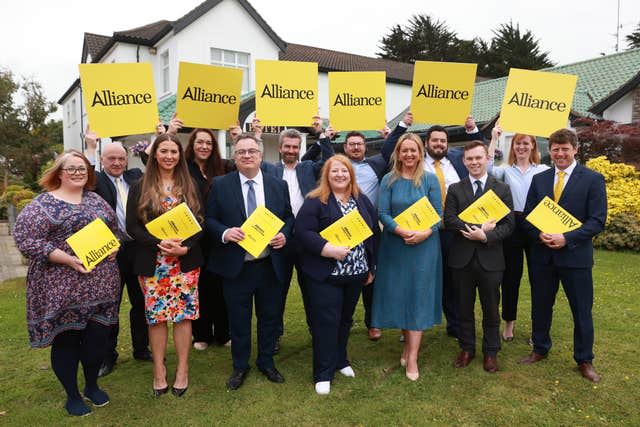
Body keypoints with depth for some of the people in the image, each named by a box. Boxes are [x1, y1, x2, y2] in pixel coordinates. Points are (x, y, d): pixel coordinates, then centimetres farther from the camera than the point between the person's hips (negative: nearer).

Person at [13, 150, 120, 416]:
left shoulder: (95, 200, 11)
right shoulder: (43, 204, -6)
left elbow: (113, 228, 21)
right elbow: (25, 239, -14)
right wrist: (68, 259, -21)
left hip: (99, 283, 4)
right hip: (62, 286, -4)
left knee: (97, 335, 9)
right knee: (65, 338, 7)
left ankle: (92, 386, 32)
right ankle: (72, 395, 26)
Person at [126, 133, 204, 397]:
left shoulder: (190, 187, 6)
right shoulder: (140, 188, 3)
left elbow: (200, 222, 3)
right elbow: (132, 226, -1)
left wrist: (185, 247, -13)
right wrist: (159, 243, -16)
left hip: (186, 261, 1)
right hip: (152, 263, 0)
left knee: (183, 314, 3)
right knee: (155, 316, 5)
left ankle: (183, 370, 17)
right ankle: (159, 371, 20)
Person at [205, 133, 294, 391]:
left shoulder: (278, 185, 3)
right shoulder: (220, 185, -3)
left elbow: (289, 216, 10)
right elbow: (209, 219, 0)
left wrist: (284, 234, -10)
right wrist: (224, 233, -19)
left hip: (270, 266, 2)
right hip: (236, 266, -2)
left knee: (269, 317, 16)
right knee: (238, 319, 12)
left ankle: (267, 362, 36)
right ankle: (239, 367, 32)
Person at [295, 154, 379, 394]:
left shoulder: (362, 201, 9)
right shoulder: (315, 201, -8)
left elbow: (374, 233, 12)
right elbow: (303, 232, -17)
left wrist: (372, 267, 11)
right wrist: (328, 250, -26)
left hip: (356, 273, 5)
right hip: (325, 275, -5)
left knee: (346, 319, 17)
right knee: (326, 322, 0)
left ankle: (340, 360, 36)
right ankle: (323, 374, 13)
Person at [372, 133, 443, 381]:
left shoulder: (430, 180, 1)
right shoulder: (389, 180, 2)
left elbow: (438, 214, -1)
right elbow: (383, 213, -4)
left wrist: (424, 233, -19)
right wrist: (401, 231, -19)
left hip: (424, 246, -1)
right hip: (395, 246, 1)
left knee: (419, 295, -1)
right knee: (399, 294, 7)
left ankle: (412, 356, 3)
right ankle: (408, 342, 27)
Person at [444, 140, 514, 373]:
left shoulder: (502, 189, 4)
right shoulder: (455, 189, 4)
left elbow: (509, 224, -3)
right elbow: (449, 220, -8)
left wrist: (486, 236, -19)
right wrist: (477, 228, -19)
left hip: (490, 258, -1)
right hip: (462, 258, 1)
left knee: (491, 309, 10)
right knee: (463, 308, 12)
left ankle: (490, 351, 28)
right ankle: (467, 348, 29)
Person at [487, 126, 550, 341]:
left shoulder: (543, 170, 5)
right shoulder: (506, 170, 7)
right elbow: (487, 169, -14)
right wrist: (494, 139, -11)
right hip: (512, 225, 1)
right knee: (511, 274, 9)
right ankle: (509, 321, 25)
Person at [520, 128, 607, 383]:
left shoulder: (593, 179, -3)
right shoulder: (539, 179, 7)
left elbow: (597, 221, -9)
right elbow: (528, 216, 6)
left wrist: (566, 238, -21)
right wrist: (539, 235, -13)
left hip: (575, 255, -3)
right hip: (542, 255, 3)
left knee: (582, 311, 8)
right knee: (540, 306, 14)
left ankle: (584, 360, 27)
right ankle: (540, 349, 34)